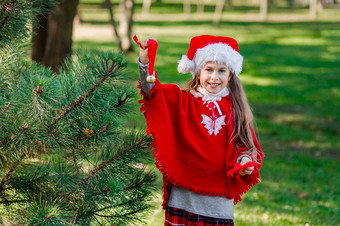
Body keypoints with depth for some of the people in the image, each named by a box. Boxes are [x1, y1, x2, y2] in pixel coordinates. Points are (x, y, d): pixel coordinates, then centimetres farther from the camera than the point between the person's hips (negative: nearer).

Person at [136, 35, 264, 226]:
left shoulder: (235, 109, 7)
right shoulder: (181, 102, 3)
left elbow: (245, 145, 14)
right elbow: (152, 90, -12)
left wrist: (245, 160, -9)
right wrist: (145, 59, -28)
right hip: (184, 194, -1)